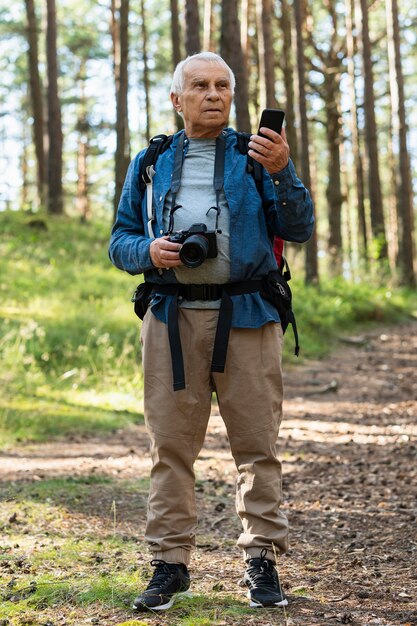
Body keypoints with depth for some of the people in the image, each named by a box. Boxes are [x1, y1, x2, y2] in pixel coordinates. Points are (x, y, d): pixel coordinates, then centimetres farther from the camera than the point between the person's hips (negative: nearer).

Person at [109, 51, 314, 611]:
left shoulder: (256, 155, 11)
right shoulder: (150, 163, 16)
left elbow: (300, 229, 2)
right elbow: (120, 240, 15)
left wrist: (281, 172, -14)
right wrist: (149, 251, -6)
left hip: (246, 316, -1)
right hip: (172, 317, 1)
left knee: (257, 442, -1)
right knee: (170, 444, 1)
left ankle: (262, 561, 7)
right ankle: (170, 563, 8)